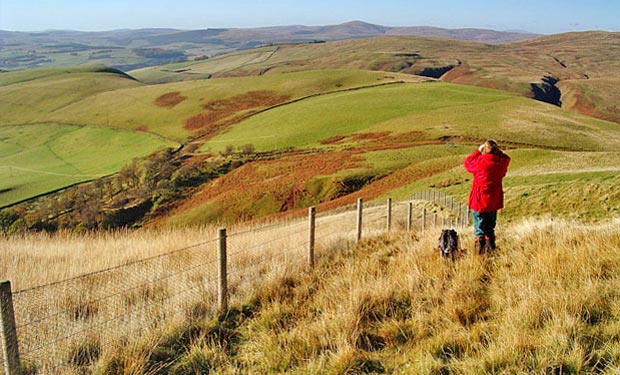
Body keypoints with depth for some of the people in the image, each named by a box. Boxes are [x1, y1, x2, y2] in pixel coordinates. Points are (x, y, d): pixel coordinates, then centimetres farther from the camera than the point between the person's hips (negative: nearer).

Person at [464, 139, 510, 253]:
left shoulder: (480, 161, -22)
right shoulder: (502, 162, -11)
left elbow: (468, 163, -1)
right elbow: (506, 158, 15)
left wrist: (478, 151, 4)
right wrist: (498, 151, 5)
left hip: (479, 200, -4)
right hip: (494, 200, 4)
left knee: (479, 223, 10)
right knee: (491, 224, 21)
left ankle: (480, 243, 11)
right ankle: (490, 245, 31)